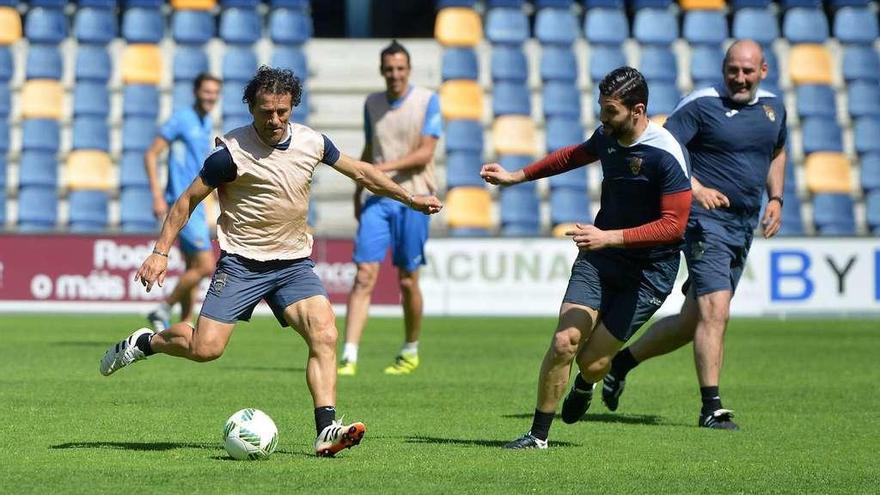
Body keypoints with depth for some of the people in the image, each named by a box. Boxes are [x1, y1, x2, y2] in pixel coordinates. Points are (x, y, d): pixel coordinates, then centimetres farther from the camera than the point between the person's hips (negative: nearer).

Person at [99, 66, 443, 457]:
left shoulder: (312, 143, 1)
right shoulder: (232, 152, -14)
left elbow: (361, 172, 17)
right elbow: (189, 198, -5)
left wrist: (410, 199, 21)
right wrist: (161, 251, -11)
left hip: (294, 263, 4)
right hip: (242, 262, -4)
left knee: (325, 336, -16)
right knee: (205, 348, -12)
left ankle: (326, 431, -18)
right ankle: (145, 342, 18)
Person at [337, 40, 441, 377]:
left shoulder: (428, 101, -3)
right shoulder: (372, 104, 11)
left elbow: (425, 152, -11)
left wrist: (388, 166, -22)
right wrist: (358, 190, 21)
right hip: (377, 199, 3)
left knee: (407, 280, 4)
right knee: (364, 276, -9)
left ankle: (410, 352, 23)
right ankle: (349, 357, -14)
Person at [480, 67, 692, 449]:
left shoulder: (666, 156, -22)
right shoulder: (607, 135, 1)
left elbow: (674, 225, -24)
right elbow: (575, 155, 25)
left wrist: (610, 237, -29)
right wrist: (516, 177, 27)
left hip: (649, 270, -5)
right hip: (599, 258, 5)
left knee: (592, 362, -5)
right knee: (565, 342, -13)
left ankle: (583, 387, 34)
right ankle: (538, 435, 0)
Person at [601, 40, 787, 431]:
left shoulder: (773, 107, 11)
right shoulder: (701, 104, -9)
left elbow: (777, 152, 29)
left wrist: (775, 199, 15)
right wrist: (695, 188, -27)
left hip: (744, 228, 7)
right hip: (706, 221, -7)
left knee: (693, 321, 10)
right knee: (715, 312, -17)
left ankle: (623, 361, 29)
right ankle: (711, 407, -11)